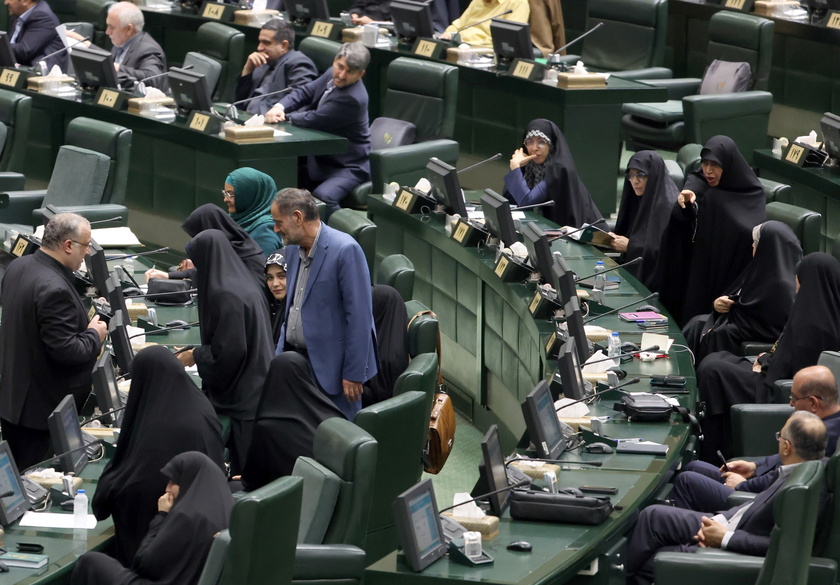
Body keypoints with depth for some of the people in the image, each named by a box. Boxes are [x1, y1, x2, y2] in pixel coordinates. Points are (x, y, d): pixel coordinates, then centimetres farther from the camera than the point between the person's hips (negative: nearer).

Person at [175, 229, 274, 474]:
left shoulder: (226, 296, -20)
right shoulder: (245, 285, 9)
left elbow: (230, 351, -21)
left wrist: (196, 355, -4)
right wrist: (200, 351, 18)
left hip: (241, 396, -10)